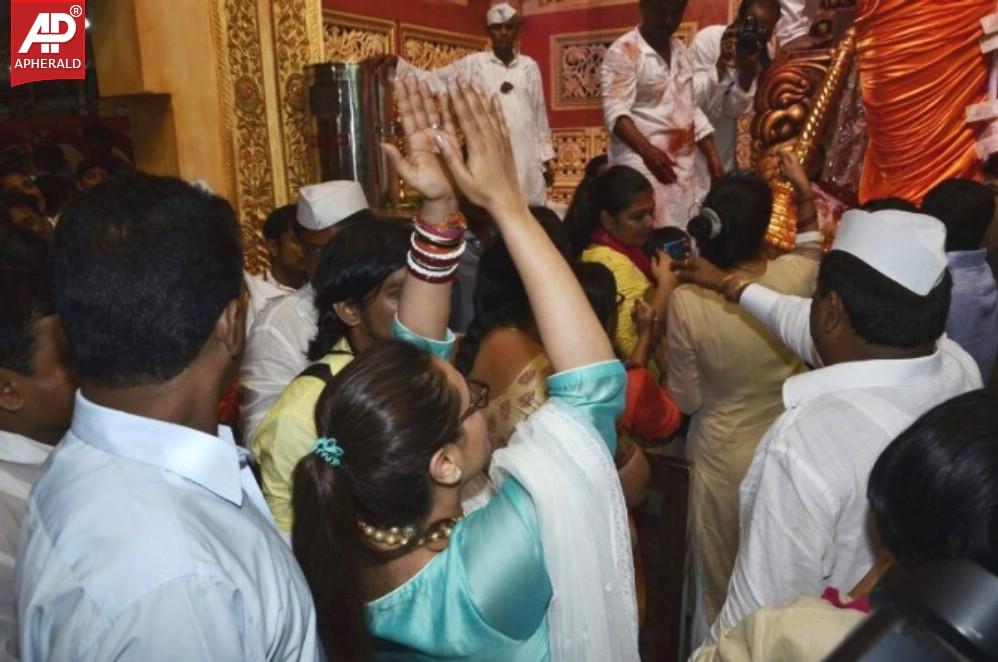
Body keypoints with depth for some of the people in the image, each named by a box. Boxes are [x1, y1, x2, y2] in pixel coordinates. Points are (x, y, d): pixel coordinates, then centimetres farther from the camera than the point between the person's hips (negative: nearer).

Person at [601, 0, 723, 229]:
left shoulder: (681, 51, 17)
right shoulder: (624, 52, -5)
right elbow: (616, 112, -16)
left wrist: (712, 155, 12)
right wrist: (647, 151, -32)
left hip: (684, 167, 6)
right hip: (641, 165, -6)